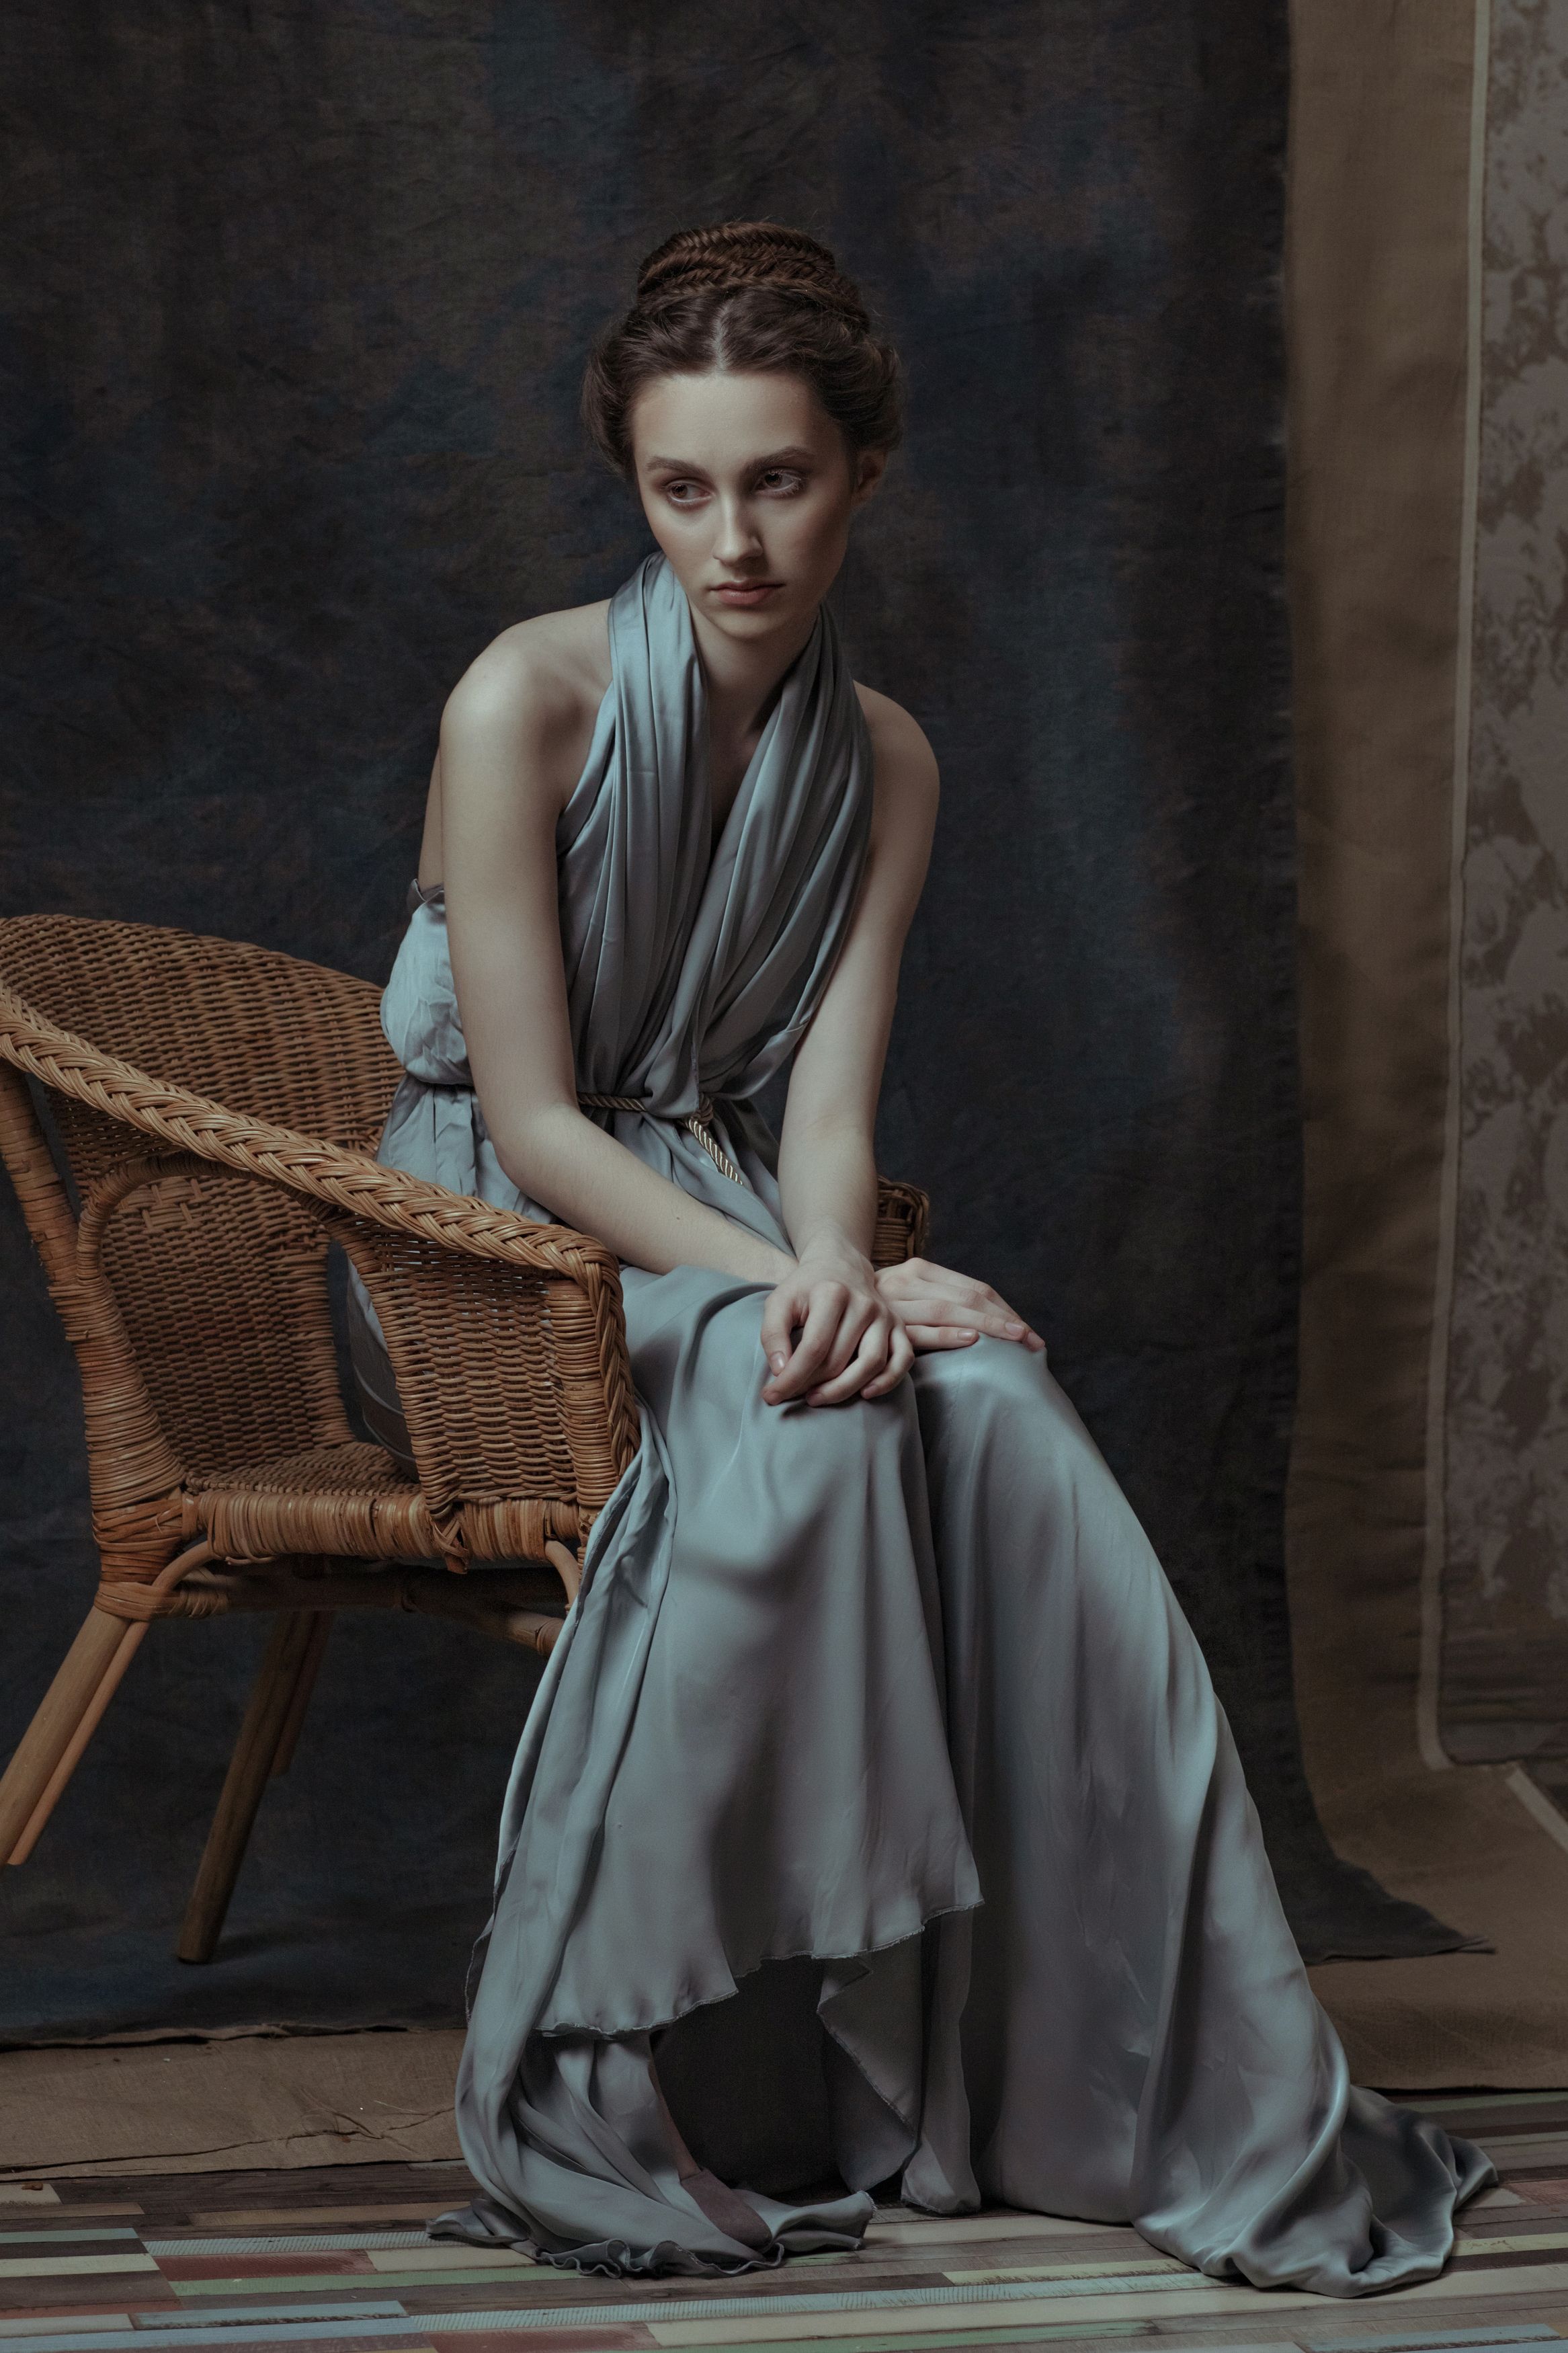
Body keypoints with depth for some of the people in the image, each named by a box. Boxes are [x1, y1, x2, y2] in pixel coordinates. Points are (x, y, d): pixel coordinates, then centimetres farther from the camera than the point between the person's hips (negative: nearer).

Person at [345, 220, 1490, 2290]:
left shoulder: (883, 765, 4)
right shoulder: (528, 703, -13)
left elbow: (825, 1108, -3)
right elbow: (533, 1114, -15)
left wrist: (835, 1270, -26)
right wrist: (777, 1288, -28)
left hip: (718, 1212, 4)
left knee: (985, 1396, -27)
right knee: (800, 1405, -35)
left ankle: (1177, 2086, -28)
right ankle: (610, 2091, -30)